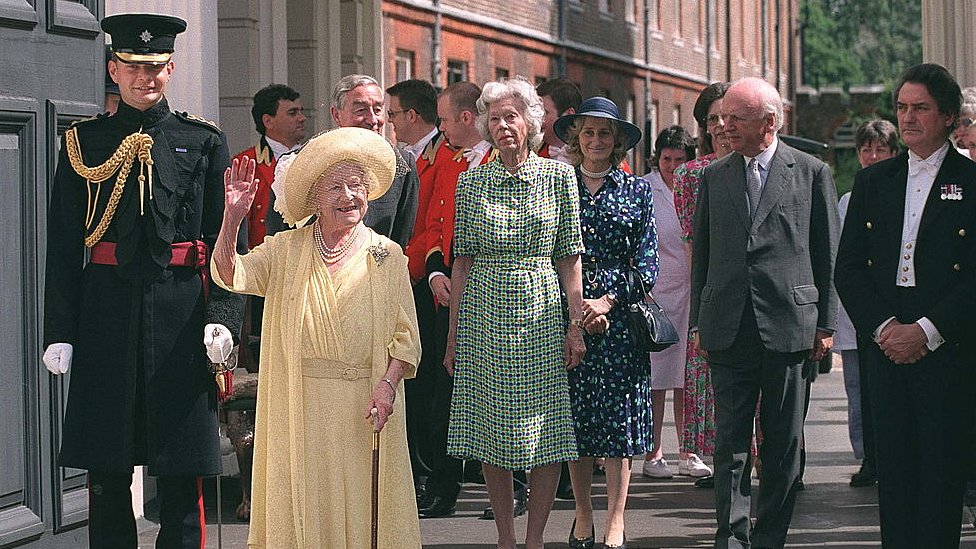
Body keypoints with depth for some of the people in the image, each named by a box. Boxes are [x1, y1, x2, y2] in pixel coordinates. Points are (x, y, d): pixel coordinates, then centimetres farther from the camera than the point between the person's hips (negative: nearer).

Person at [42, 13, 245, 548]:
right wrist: (60, 331, -3)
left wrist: (222, 316, -9)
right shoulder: (83, 142, 7)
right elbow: (63, 247, 4)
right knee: (106, 472, 4)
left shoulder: (204, 142, 7)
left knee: (181, 473, 3)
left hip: (181, 314, 0)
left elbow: (227, 238, 4)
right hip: (106, 315, 0)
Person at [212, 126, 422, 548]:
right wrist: (233, 217, -27)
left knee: (362, 507, 2)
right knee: (305, 501, 2)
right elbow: (231, 276, -11)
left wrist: (387, 384, -15)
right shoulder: (286, 252, 4)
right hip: (302, 406, 0)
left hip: (364, 404, 0)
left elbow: (406, 336, 2)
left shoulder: (387, 257, 4)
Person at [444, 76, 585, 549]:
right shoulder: (471, 182, 5)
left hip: (540, 315, -1)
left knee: (545, 431, -1)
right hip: (483, 317, 1)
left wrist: (576, 325, -3)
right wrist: (454, 336, 4)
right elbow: (463, 261, 7)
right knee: (492, 431, 2)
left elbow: (569, 259, 3)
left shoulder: (558, 176, 3)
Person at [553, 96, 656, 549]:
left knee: (618, 422, -3)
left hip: (619, 318, -1)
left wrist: (607, 301, -10)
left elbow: (647, 262, 3)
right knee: (574, 423, 3)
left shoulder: (636, 190, 7)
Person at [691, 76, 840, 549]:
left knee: (783, 440, 5)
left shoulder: (811, 173, 2)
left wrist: (826, 324, 1)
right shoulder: (714, 177, 10)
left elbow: (829, 255, 4)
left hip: (789, 326, -2)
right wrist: (699, 322, 9)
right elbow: (701, 255, 14)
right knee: (730, 438, 0)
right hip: (728, 328, 2)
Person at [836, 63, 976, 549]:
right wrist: (884, 327, -6)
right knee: (893, 468, 5)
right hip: (886, 346, 4)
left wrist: (927, 332, -14)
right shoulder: (872, 181, 13)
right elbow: (848, 268, 9)